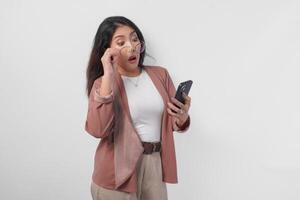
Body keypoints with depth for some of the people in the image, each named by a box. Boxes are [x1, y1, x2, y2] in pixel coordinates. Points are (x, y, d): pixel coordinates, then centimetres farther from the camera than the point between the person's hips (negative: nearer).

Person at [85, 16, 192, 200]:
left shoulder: (160, 74, 4)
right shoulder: (103, 84, -5)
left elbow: (175, 124, 10)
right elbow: (98, 129, -22)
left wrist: (182, 117, -14)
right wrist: (108, 75, -20)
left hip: (154, 167, 3)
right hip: (118, 170, -3)